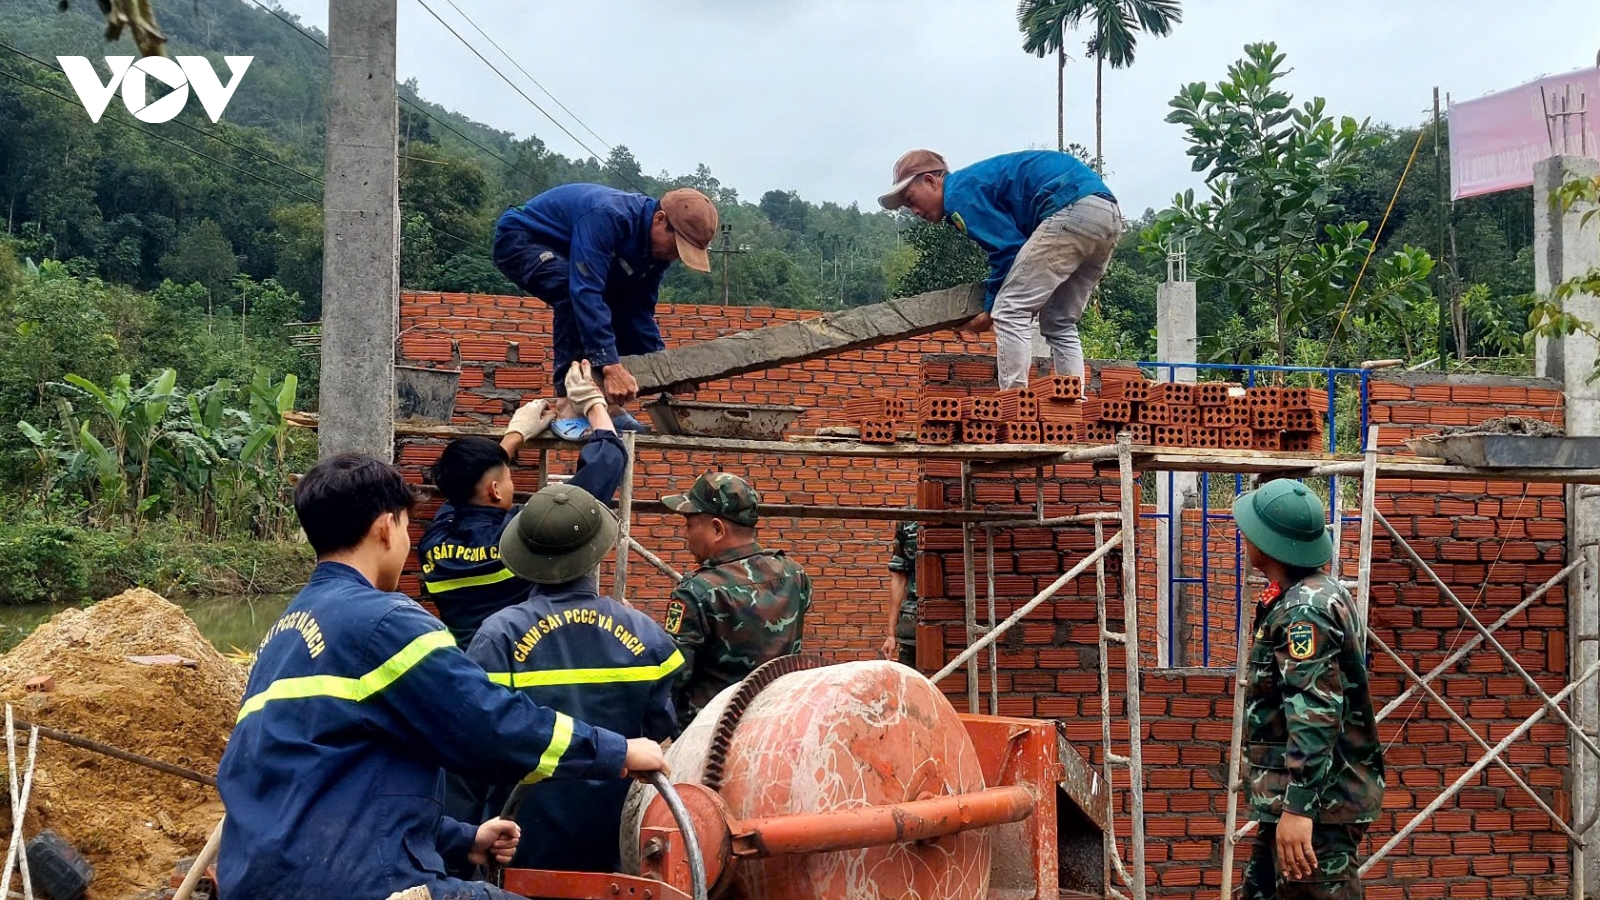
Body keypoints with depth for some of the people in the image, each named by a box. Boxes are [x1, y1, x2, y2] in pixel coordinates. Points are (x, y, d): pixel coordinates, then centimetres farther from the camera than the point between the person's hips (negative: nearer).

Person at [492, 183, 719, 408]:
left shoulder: (658, 246, -9)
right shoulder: (608, 217, -37)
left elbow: (640, 308, -2)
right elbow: (586, 290, -44)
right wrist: (611, 366, -48)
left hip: (561, 251, 9)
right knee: (574, 294, -34)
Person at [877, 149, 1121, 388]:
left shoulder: (960, 192, 0)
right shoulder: (982, 180, 29)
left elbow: (1007, 249, -5)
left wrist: (990, 309, 5)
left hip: (1072, 210, -10)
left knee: (1010, 312, -5)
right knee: (1059, 324, 16)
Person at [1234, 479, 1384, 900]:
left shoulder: (1303, 609, -18)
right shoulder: (1319, 593, 14)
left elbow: (1315, 713, -27)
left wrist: (1297, 806, -31)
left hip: (1318, 803, -11)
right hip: (1309, 797, 11)